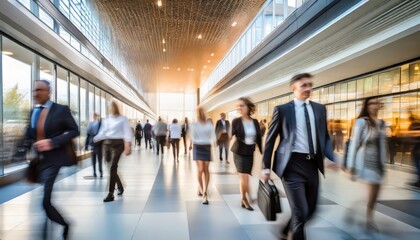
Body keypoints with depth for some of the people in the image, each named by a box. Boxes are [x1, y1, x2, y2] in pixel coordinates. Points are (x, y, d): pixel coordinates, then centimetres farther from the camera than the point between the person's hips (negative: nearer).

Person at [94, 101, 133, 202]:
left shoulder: (123, 119, -1)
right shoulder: (106, 120, 14)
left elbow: (127, 132, -8)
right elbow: (102, 133, 14)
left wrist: (128, 146, -17)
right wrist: (93, 139, -1)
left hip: (118, 144, -6)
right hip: (107, 144, 6)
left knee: (113, 168, -13)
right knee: (111, 167, 10)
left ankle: (110, 194, -9)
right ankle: (120, 187, 31)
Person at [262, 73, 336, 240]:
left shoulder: (320, 109, 11)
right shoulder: (282, 109, -2)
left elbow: (325, 137, 16)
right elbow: (270, 139, 0)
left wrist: (330, 158, -3)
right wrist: (266, 167, -4)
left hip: (313, 164, 6)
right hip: (293, 164, -5)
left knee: (310, 209, 18)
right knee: (300, 211, -4)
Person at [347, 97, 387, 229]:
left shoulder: (382, 123, 9)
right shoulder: (361, 122, -10)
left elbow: (383, 144, 15)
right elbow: (354, 144, -10)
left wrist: (384, 162, 14)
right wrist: (351, 165, -10)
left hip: (378, 162, 6)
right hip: (366, 161, -6)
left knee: (375, 191, 11)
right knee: (372, 190, -9)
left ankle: (369, 217, 28)